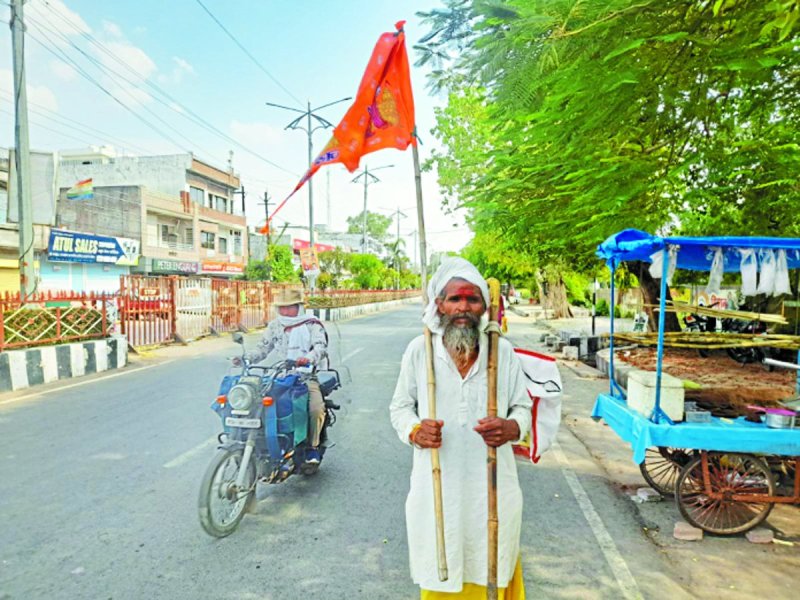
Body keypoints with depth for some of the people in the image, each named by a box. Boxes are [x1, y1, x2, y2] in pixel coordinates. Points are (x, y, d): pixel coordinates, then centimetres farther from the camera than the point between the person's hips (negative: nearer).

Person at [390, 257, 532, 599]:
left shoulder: (503, 351, -1)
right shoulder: (419, 350, -5)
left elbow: (523, 407, 7)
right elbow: (400, 407, 5)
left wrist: (512, 427, -15)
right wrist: (414, 431, -15)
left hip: (492, 487, 1)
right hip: (437, 489, -1)